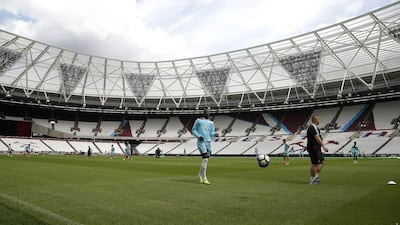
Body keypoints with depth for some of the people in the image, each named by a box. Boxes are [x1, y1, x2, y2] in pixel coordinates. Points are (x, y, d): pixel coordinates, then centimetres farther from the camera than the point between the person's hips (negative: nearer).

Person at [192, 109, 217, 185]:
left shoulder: (211, 123, 15)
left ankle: (200, 175, 30)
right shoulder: (198, 120, 4)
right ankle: (204, 178, -14)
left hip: (208, 142, 5)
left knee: (205, 160, 10)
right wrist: (198, 136, -11)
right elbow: (193, 130, 5)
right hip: (201, 142, -5)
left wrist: (215, 134, -10)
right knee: (205, 159, -17)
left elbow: (212, 133, 14)